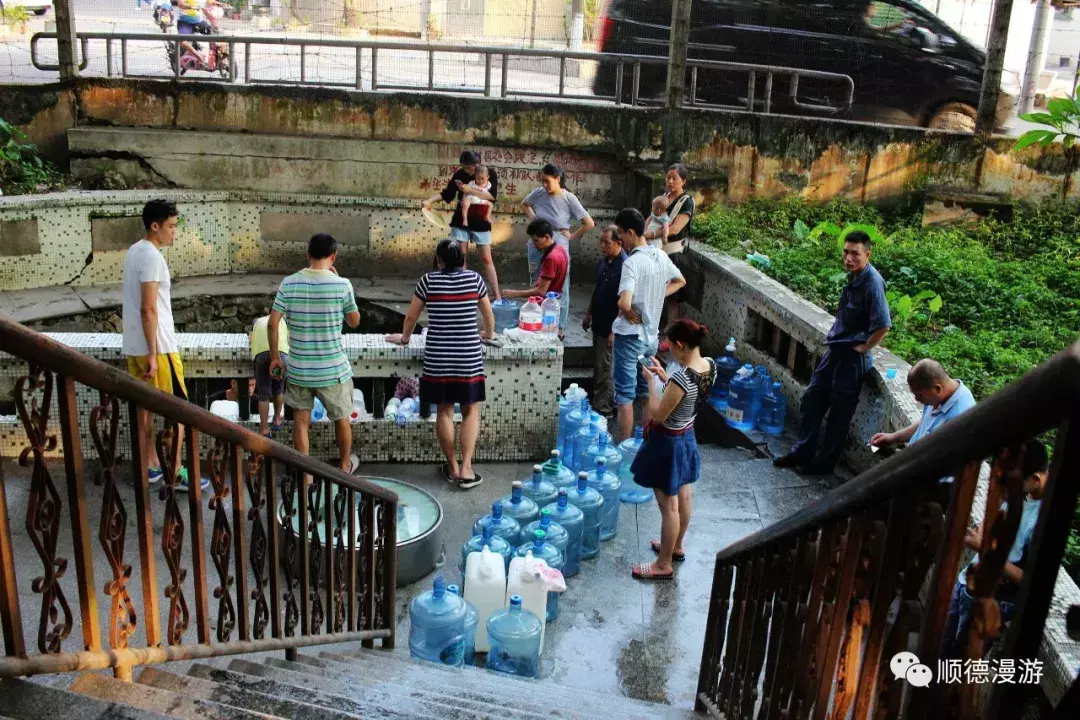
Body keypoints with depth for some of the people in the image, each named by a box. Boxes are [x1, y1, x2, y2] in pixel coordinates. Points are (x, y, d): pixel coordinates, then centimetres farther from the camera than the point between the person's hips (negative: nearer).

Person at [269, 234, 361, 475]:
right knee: (341, 418, 20)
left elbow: (272, 324, -5)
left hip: (298, 369, 1)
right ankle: (345, 465, 38)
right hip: (333, 369, -1)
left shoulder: (289, 283, -6)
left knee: (301, 421, 13)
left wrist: (275, 358, 7)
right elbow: (354, 321, 2)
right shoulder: (342, 285, -12)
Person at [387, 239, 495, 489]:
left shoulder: (429, 280, -1)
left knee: (444, 411, 11)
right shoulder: (474, 279, 1)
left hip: (438, 357, 0)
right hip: (469, 355, 0)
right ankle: (466, 469, 1)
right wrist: (489, 334, 34)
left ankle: (452, 467, 18)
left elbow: (411, 316, 7)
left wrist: (404, 338, 25)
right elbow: (488, 314, 14)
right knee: (471, 411, 8)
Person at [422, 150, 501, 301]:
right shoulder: (459, 174, 2)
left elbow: (492, 195, -14)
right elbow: (446, 193, 6)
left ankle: (497, 295, 2)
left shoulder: (490, 173, -3)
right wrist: (429, 200, -9)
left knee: (486, 259, -1)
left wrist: (471, 190, -21)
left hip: (481, 223, -2)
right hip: (461, 221, 2)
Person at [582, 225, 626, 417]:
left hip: (611, 327, -9)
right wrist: (589, 313, 19)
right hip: (598, 323, 9)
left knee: (604, 368, 0)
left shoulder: (624, 266, -23)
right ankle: (609, 400, 32)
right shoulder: (603, 261, 4)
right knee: (598, 365, 18)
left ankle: (603, 408, 11)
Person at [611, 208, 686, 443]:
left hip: (630, 337, -8)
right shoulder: (661, 256, 3)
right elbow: (680, 281, 22)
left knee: (624, 397, 2)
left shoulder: (632, 263, -22)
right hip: (651, 336, 8)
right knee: (649, 394, 16)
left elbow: (624, 304, -33)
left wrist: (631, 315, -13)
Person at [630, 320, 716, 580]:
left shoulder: (682, 377, -34)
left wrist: (652, 382, -14)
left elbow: (658, 415, -24)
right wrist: (664, 377, 3)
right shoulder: (709, 365, -8)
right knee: (683, 495, 24)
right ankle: (676, 547, 45)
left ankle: (664, 564, 22)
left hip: (668, 442, -9)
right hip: (687, 437, 9)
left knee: (668, 505, 6)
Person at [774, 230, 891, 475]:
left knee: (839, 412, 6)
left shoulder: (872, 283, -23)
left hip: (853, 357, -9)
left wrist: (863, 348, -16)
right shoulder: (853, 277, 4)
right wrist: (834, 336, 11)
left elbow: (883, 325, -29)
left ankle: (825, 462, 22)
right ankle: (802, 452, 28)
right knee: (812, 398, 15)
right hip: (835, 349, 9)